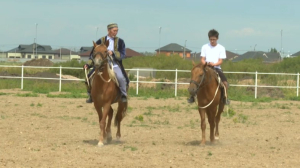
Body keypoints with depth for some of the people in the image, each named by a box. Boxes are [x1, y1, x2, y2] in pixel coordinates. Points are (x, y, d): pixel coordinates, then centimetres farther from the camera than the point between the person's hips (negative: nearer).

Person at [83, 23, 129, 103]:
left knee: (121, 78, -31)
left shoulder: (120, 42, 5)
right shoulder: (100, 41, 6)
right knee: (89, 78, -11)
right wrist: (88, 65, 1)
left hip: (115, 66, -2)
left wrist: (113, 53, -21)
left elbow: (122, 54, -4)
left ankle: (123, 95, -10)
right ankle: (91, 96, 11)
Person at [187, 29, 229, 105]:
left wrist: (214, 64, -22)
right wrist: (205, 64, -17)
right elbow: (202, 59, 5)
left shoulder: (221, 48, 4)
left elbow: (220, 61, -2)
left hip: (216, 68, -1)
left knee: (225, 81, -22)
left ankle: (225, 98, -2)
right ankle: (192, 96, -10)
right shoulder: (205, 47, 7)